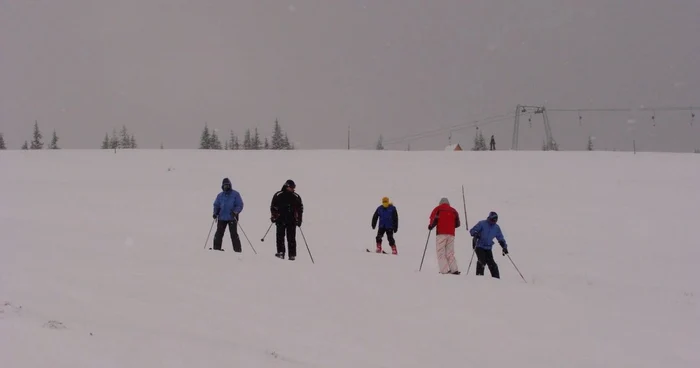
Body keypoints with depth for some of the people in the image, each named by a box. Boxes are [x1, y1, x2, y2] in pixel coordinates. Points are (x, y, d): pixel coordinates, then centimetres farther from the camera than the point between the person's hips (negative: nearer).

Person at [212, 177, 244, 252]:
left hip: (232, 218, -4)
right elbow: (216, 205, 18)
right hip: (222, 218, 4)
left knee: (234, 234, -7)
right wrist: (215, 213, 0)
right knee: (219, 234, 2)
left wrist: (235, 212, -18)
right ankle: (216, 249, 8)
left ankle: (237, 250, -5)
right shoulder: (220, 195, 13)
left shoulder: (235, 194, 1)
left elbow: (240, 205, -2)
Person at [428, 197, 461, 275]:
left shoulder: (438, 209, 8)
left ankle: (445, 270, -17)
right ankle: (454, 269, -5)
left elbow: (434, 219, -8)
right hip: (451, 234, 4)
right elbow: (457, 224, 12)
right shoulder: (453, 211, 18)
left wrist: (431, 226, 9)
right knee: (450, 253, 9)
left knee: (441, 252, -4)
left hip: (441, 233, -4)